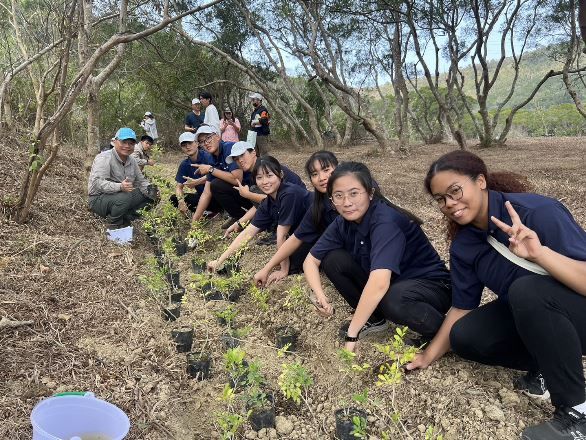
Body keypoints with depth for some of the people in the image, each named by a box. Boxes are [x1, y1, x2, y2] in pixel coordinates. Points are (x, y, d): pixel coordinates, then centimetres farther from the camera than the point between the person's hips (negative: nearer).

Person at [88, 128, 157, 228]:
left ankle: (126, 217, -2)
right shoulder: (104, 158, -17)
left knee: (149, 194, -4)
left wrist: (149, 188, -12)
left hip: (122, 195, 8)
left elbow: (140, 180, 12)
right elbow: (97, 183, -30)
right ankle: (114, 225, -13)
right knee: (126, 197, -37)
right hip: (99, 199, -8)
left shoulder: (132, 160, 8)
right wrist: (120, 187, -47)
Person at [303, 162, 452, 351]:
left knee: (393, 299, -40)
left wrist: (351, 334, -36)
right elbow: (311, 260, -2)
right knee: (332, 259, -9)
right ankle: (374, 318, 5)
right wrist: (319, 296, -21)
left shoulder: (385, 221, -30)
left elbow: (379, 283, -41)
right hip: (391, 283, 7)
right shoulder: (343, 223, -8)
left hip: (431, 285, -6)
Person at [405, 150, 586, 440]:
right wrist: (428, 356, 2)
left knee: (526, 290, -35)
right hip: (526, 315, 6)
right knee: (464, 338, -12)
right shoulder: (463, 245, -7)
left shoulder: (538, 211, -27)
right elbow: (461, 307, 2)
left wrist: (540, 253, -48)